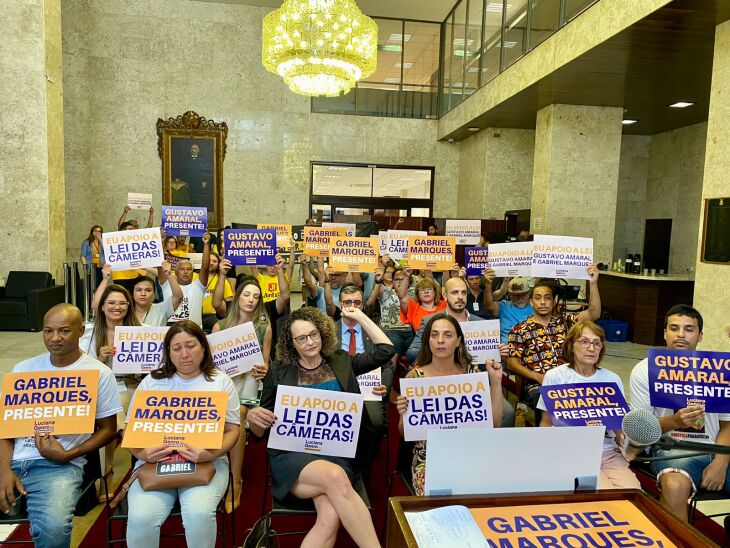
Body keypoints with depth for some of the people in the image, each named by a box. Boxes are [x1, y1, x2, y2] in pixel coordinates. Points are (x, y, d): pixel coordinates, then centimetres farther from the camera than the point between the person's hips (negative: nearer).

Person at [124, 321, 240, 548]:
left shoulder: (221, 381, 6)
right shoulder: (151, 382, 11)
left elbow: (232, 430, 5)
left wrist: (212, 453, -16)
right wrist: (141, 453, -13)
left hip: (207, 461, -1)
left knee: (199, 513, -29)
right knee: (141, 518, -26)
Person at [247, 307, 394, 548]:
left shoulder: (341, 362, 12)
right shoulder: (279, 371, 7)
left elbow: (386, 350, 11)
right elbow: (261, 431, 11)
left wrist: (360, 317, 13)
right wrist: (253, 417, -13)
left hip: (336, 454, 2)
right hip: (292, 455, -1)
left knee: (331, 517, -31)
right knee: (336, 478, -35)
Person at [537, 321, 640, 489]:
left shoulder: (612, 379, 11)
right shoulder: (555, 376, 2)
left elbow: (619, 427, 14)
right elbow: (546, 423, 6)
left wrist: (626, 441, -9)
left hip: (608, 452, 3)